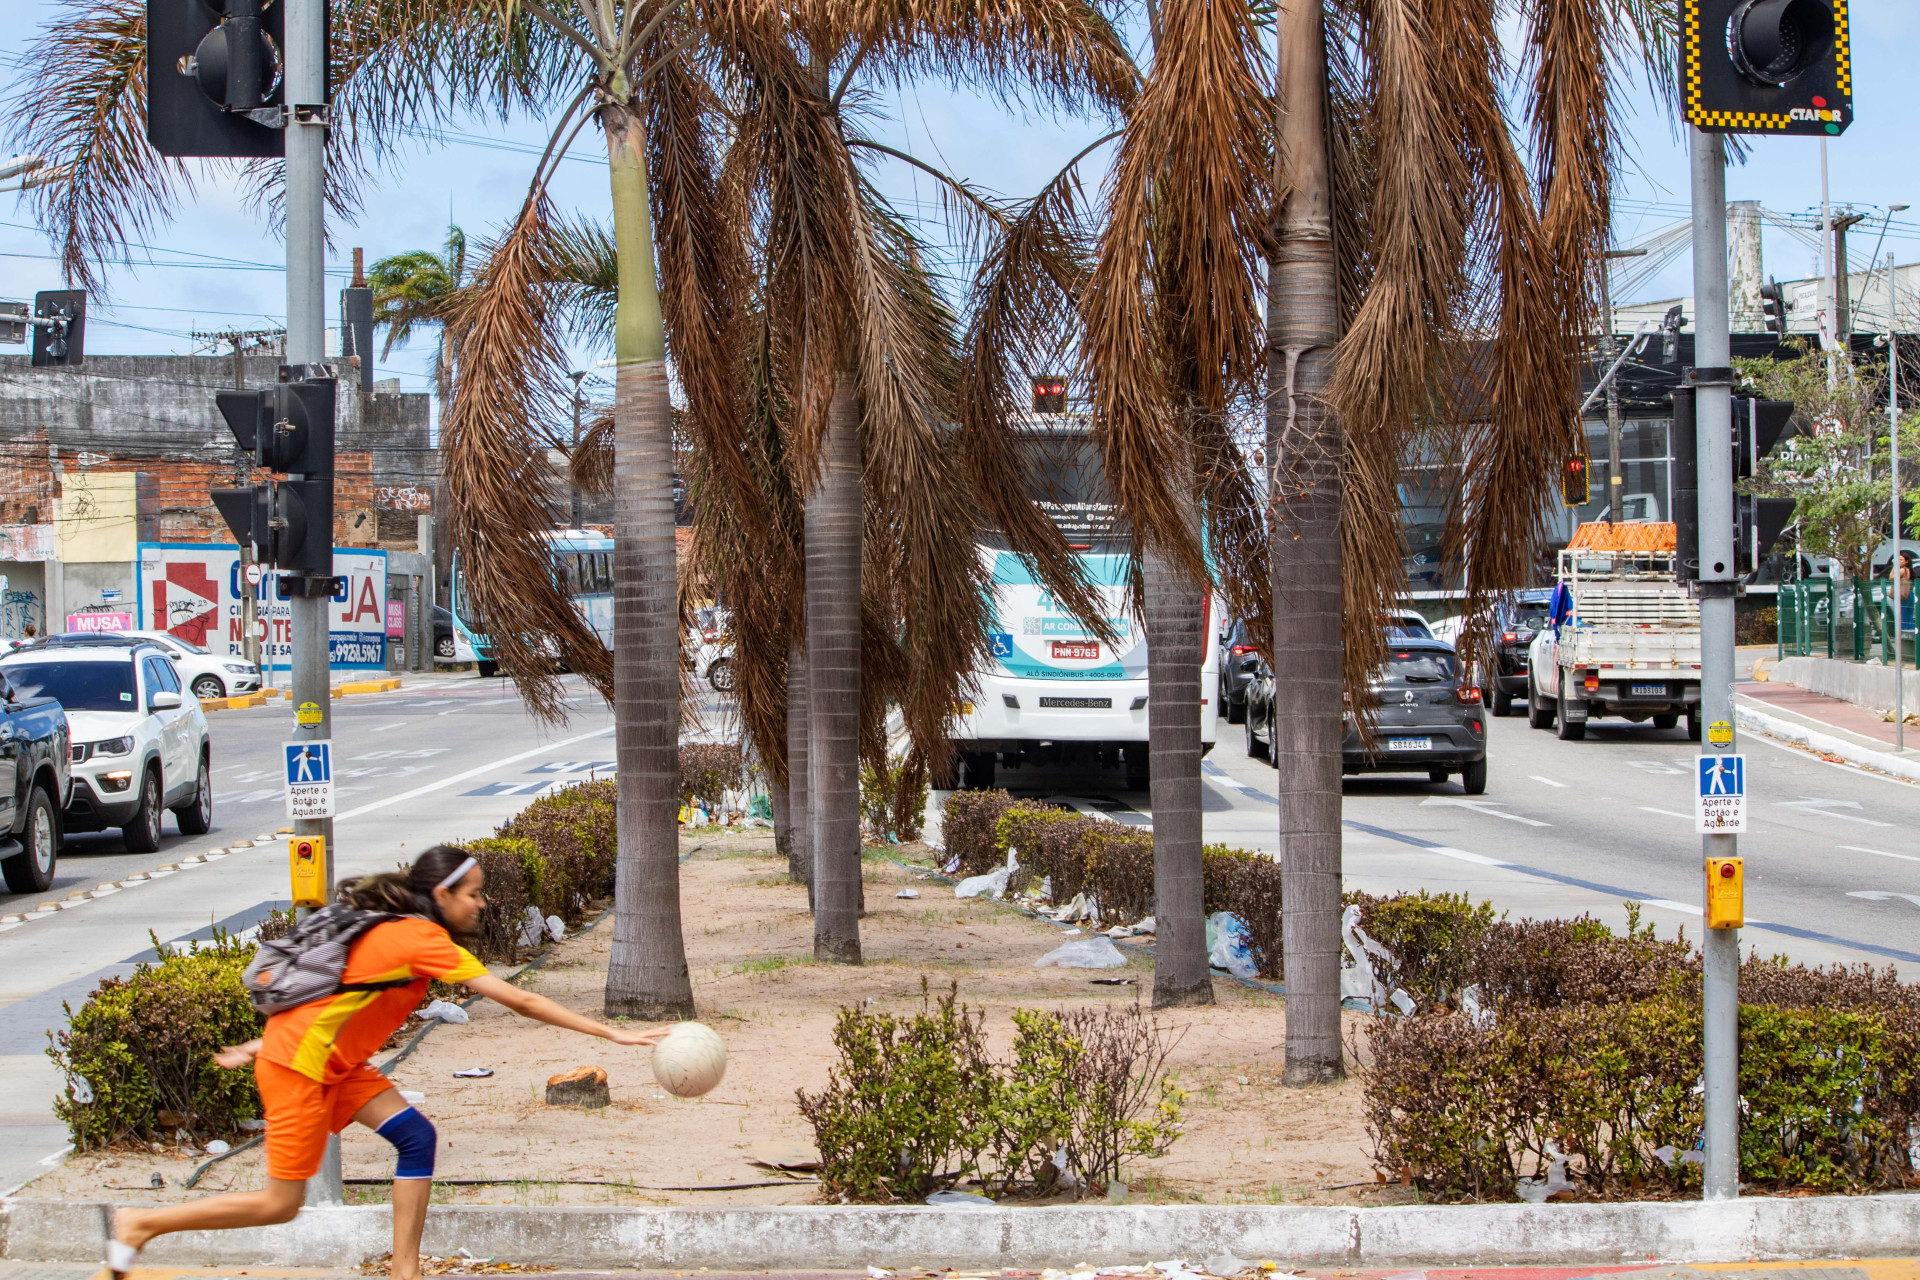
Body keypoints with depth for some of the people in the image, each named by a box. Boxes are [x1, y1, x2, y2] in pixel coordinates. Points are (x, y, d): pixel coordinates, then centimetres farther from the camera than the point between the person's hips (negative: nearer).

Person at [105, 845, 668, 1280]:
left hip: (336, 1064, 9)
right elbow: (519, 1001, -24)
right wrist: (612, 1033, -23)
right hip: (298, 1064, -9)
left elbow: (339, 993, 17)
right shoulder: (423, 941, -20)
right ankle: (138, 1224, 12)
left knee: (416, 1136, -3)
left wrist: (262, 1045, 23)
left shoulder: (398, 933, 8)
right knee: (281, 1204, 0)